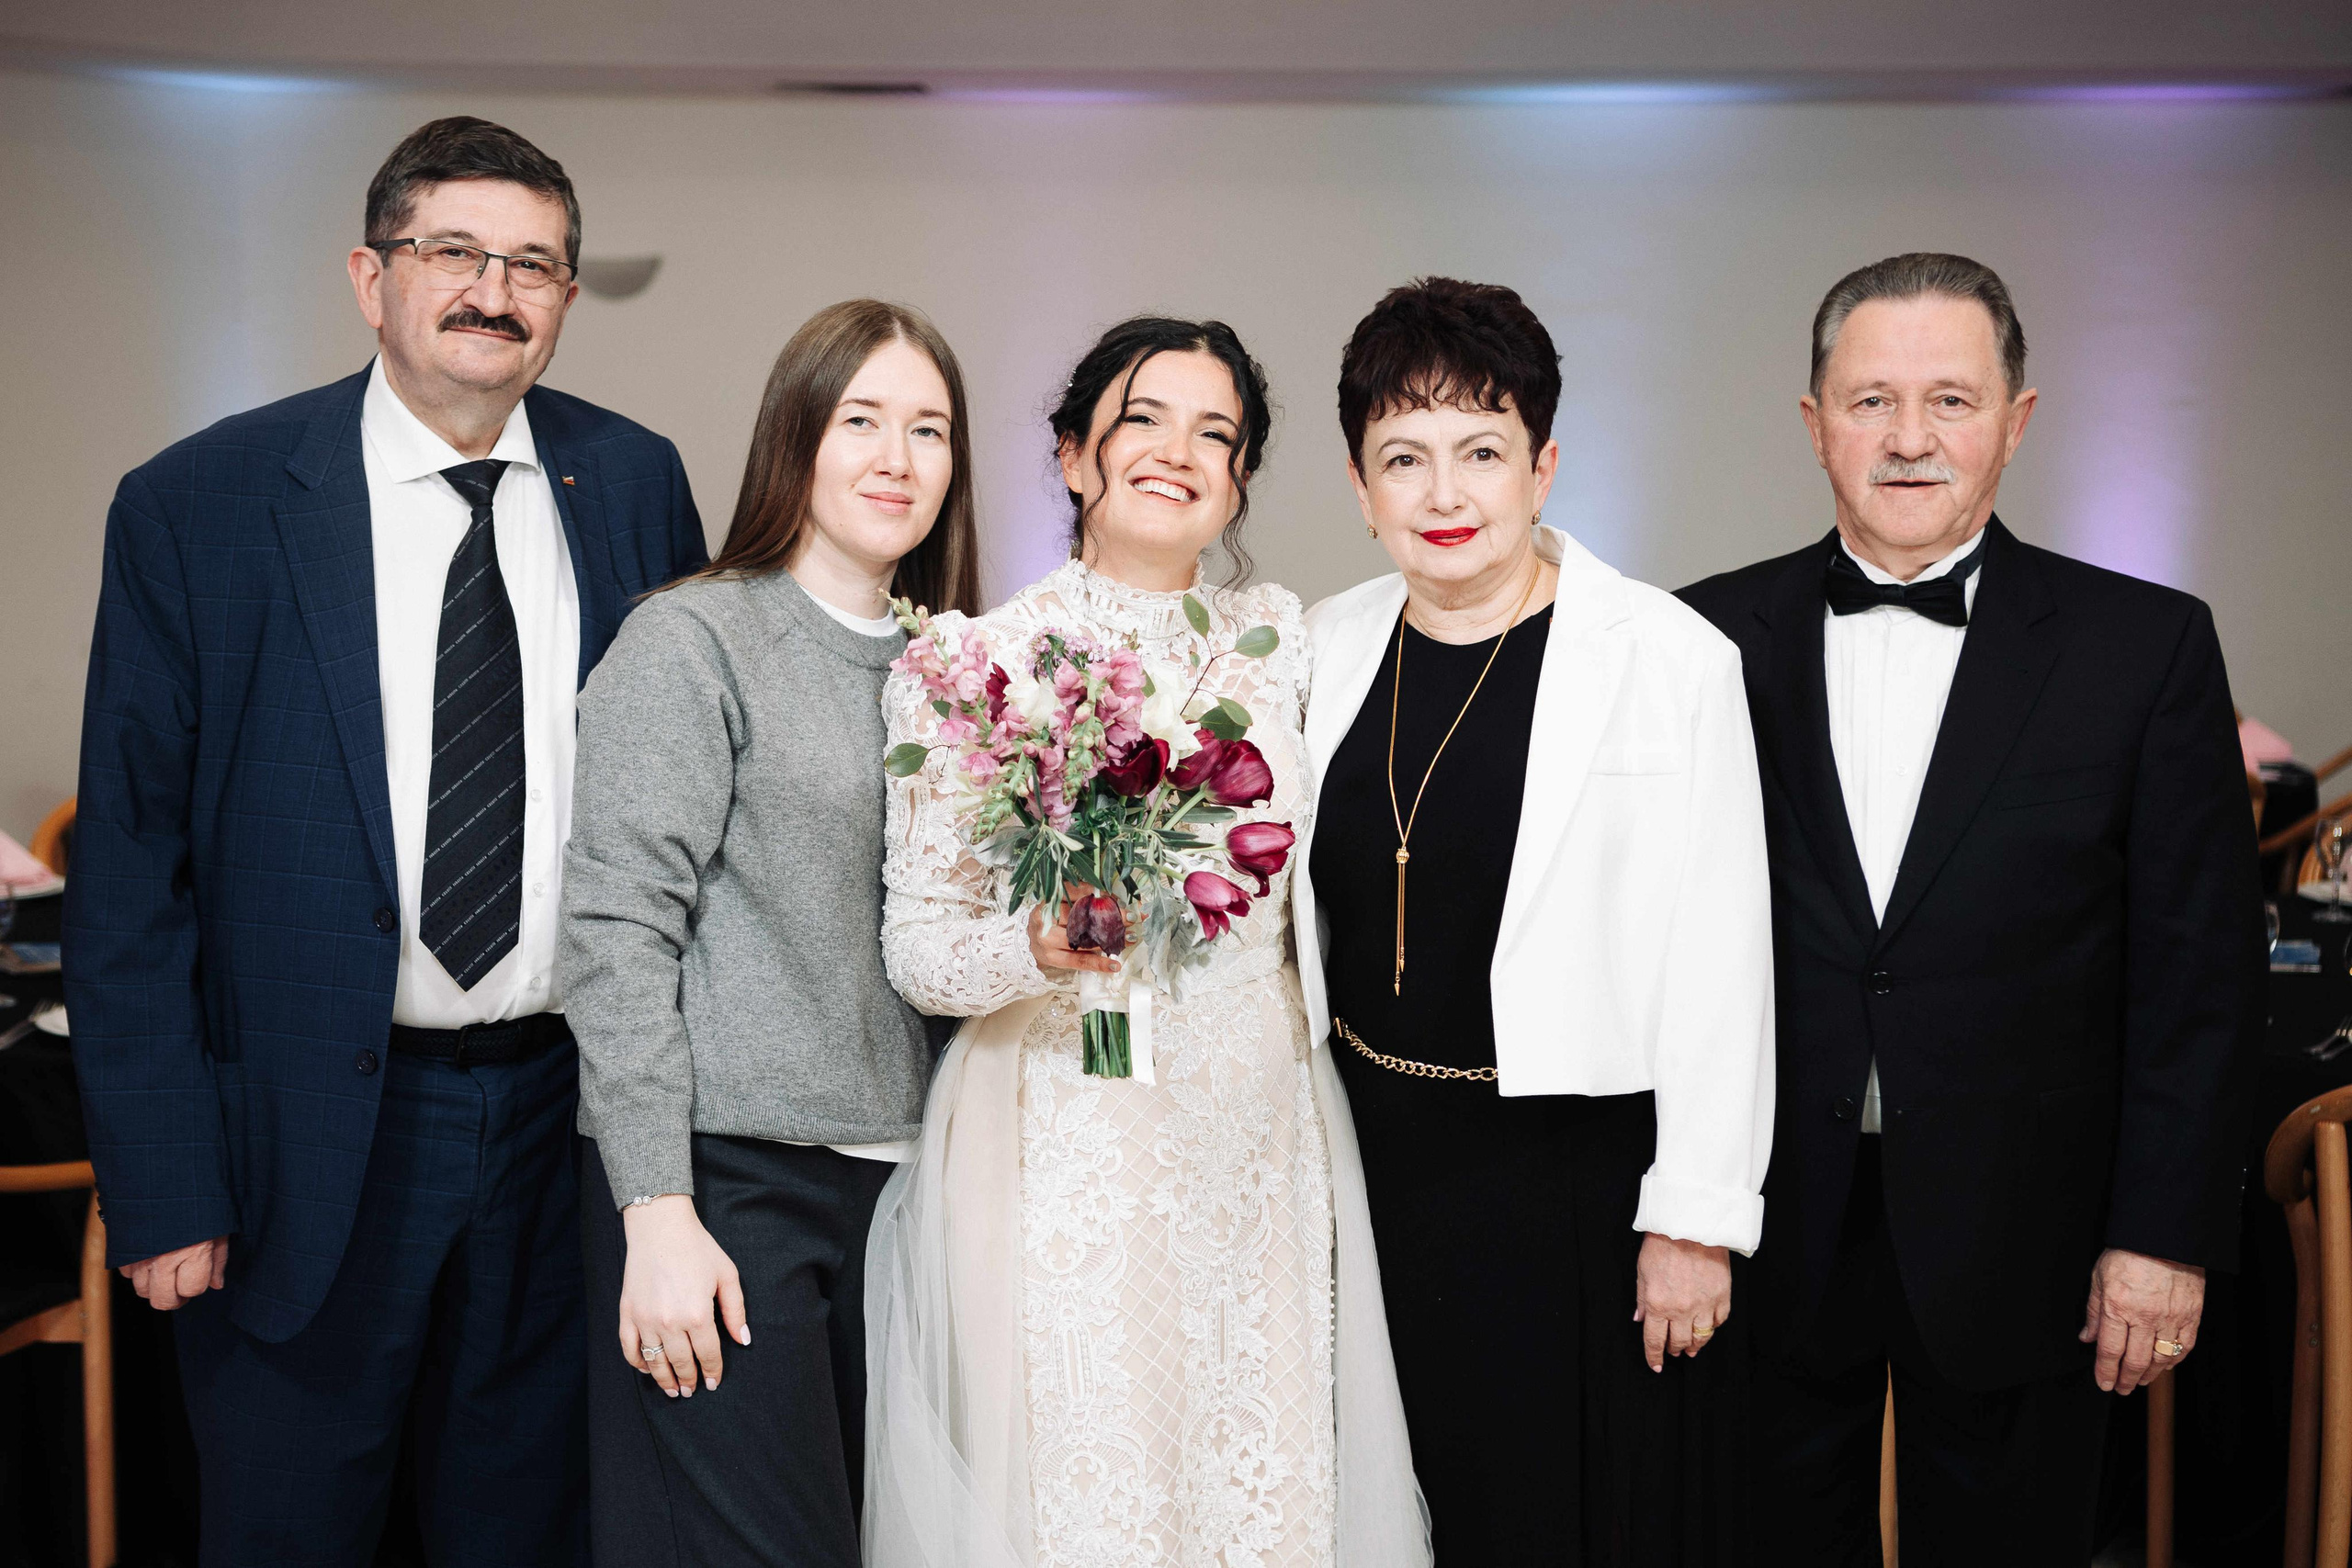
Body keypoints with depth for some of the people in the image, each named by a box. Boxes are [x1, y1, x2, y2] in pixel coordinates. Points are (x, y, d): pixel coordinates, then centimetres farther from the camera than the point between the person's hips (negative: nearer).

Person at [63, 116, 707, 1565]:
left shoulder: (634, 484, 1)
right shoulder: (194, 507, -8)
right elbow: (130, 866, -7)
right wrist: (161, 1187, -10)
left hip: (570, 1108, 3)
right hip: (314, 1138, -2)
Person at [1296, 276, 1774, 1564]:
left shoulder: (1672, 662, -12)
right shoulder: (1327, 647, 3)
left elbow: (1717, 959, -12)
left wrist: (1698, 1218, -12)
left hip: (1579, 1172, -4)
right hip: (1375, 1157, 5)